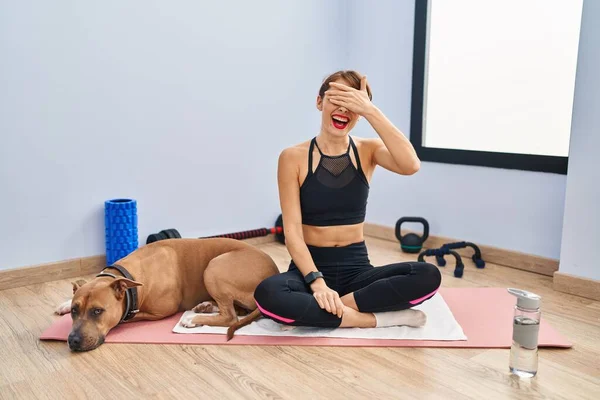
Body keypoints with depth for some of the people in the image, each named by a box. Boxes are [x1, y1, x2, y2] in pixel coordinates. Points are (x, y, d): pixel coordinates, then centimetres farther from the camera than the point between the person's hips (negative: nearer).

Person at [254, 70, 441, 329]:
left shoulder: (367, 151, 3)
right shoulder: (293, 157, -5)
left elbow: (411, 165, -20)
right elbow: (292, 231, -11)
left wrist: (371, 111, -22)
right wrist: (317, 281, -25)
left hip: (356, 268, 2)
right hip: (311, 267, -2)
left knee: (429, 276, -24)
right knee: (267, 295, -35)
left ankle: (313, 310, -19)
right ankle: (377, 318, -20)